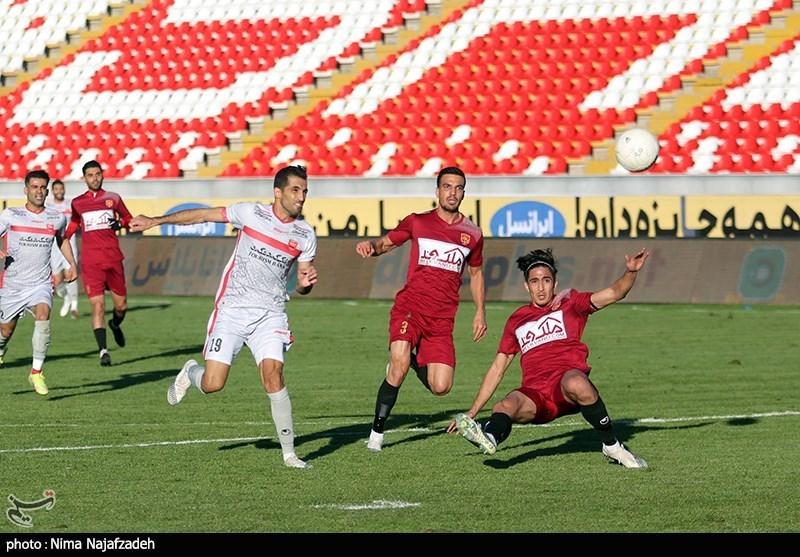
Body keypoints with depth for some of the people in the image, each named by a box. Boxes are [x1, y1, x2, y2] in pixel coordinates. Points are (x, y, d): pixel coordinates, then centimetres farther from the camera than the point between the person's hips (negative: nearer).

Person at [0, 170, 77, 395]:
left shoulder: (57, 218, 4)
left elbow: (62, 239, 25)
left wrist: (72, 264, 14)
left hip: (41, 284, 0)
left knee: (43, 315, -29)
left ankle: (37, 372, -22)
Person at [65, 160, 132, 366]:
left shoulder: (113, 198, 9)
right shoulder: (77, 203, 10)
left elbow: (129, 219, 16)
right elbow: (72, 226, 23)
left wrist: (120, 222, -5)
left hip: (113, 257, 1)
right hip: (90, 261, -1)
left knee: (121, 305, 7)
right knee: (97, 305, -13)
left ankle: (115, 325, 42)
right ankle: (103, 351, -14)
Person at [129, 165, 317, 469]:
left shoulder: (305, 235, 2)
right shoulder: (251, 213, -5)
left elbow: (303, 285, 12)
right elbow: (203, 215, 5)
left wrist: (305, 283, -13)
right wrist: (155, 221, 6)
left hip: (270, 315, 1)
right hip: (231, 309, -1)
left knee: (272, 373, -21)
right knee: (212, 384, -8)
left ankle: (289, 452, -13)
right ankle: (190, 373, 31)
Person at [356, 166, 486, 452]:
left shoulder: (472, 234, 11)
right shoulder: (417, 222, 6)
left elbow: (476, 273, 24)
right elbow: (385, 243, 9)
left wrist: (480, 312, 17)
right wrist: (370, 245, -15)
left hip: (442, 319, 2)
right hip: (409, 308, -2)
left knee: (440, 387, -7)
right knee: (399, 365, -26)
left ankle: (414, 362, 27)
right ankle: (377, 431, -11)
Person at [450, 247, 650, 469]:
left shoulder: (570, 305, 17)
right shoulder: (517, 320, 26)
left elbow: (615, 293, 5)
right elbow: (497, 368, 28)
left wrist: (630, 272, -18)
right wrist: (473, 412, 21)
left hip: (567, 383, -3)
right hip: (535, 395, 3)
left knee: (576, 384, -38)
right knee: (504, 407, -30)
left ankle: (612, 446, -22)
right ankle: (489, 437, -61)